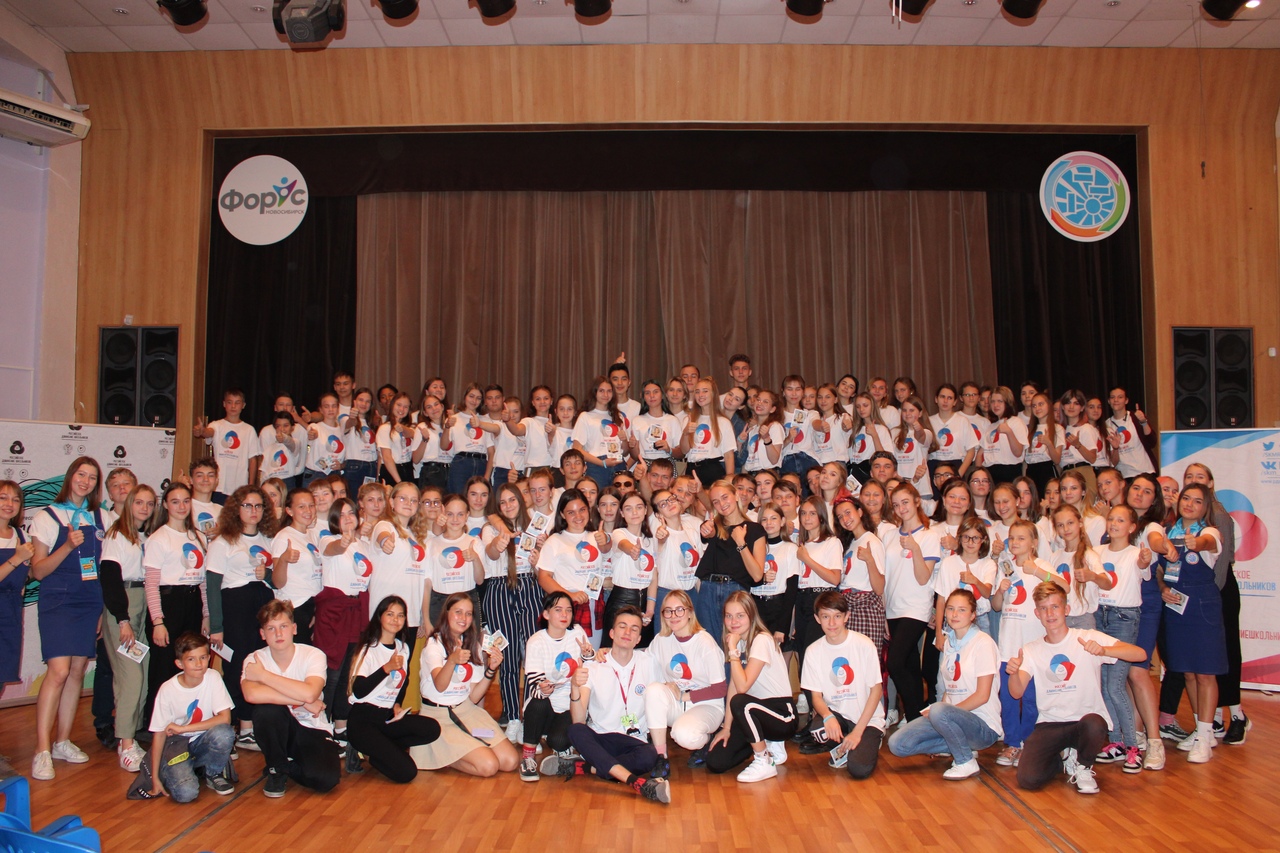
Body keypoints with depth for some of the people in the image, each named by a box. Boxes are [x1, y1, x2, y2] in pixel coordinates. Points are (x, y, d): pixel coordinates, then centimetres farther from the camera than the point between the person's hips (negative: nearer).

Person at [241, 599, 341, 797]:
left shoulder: (313, 655, -13)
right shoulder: (254, 660, -9)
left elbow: (309, 693, -33)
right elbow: (252, 695, -31)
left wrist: (263, 675, -24)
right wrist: (303, 701, -29)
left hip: (313, 730, -1)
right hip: (278, 731, 1)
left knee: (326, 779, -27)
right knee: (266, 709, -32)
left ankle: (287, 765, 9)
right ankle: (277, 769, -5)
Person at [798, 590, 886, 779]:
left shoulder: (864, 645, -12)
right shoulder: (813, 651, -4)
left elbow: (876, 689, -8)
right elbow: (816, 695, -2)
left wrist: (858, 731, -14)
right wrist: (828, 716, -26)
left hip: (867, 718, -2)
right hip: (836, 713, 3)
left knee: (859, 769, -25)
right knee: (817, 730, -31)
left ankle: (868, 745, 11)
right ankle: (844, 748, 4)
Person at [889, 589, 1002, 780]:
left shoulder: (983, 643, -10)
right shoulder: (949, 643, 12)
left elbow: (982, 695, -15)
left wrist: (937, 710, -15)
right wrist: (937, 711, -4)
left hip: (983, 726, -6)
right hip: (955, 717, 6)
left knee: (939, 711, -37)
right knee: (897, 744, -13)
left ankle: (966, 762, -11)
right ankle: (962, 746, 5)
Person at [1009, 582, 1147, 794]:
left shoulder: (1089, 638, -4)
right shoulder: (1031, 650, 4)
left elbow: (1140, 654, -17)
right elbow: (1016, 692, -8)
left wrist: (1103, 650, -35)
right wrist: (1013, 673, -31)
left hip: (1087, 719, -2)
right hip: (1049, 724, 2)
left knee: (1093, 724, -39)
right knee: (1028, 779, -20)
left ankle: (1083, 766, -2)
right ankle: (1064, 759, 16)